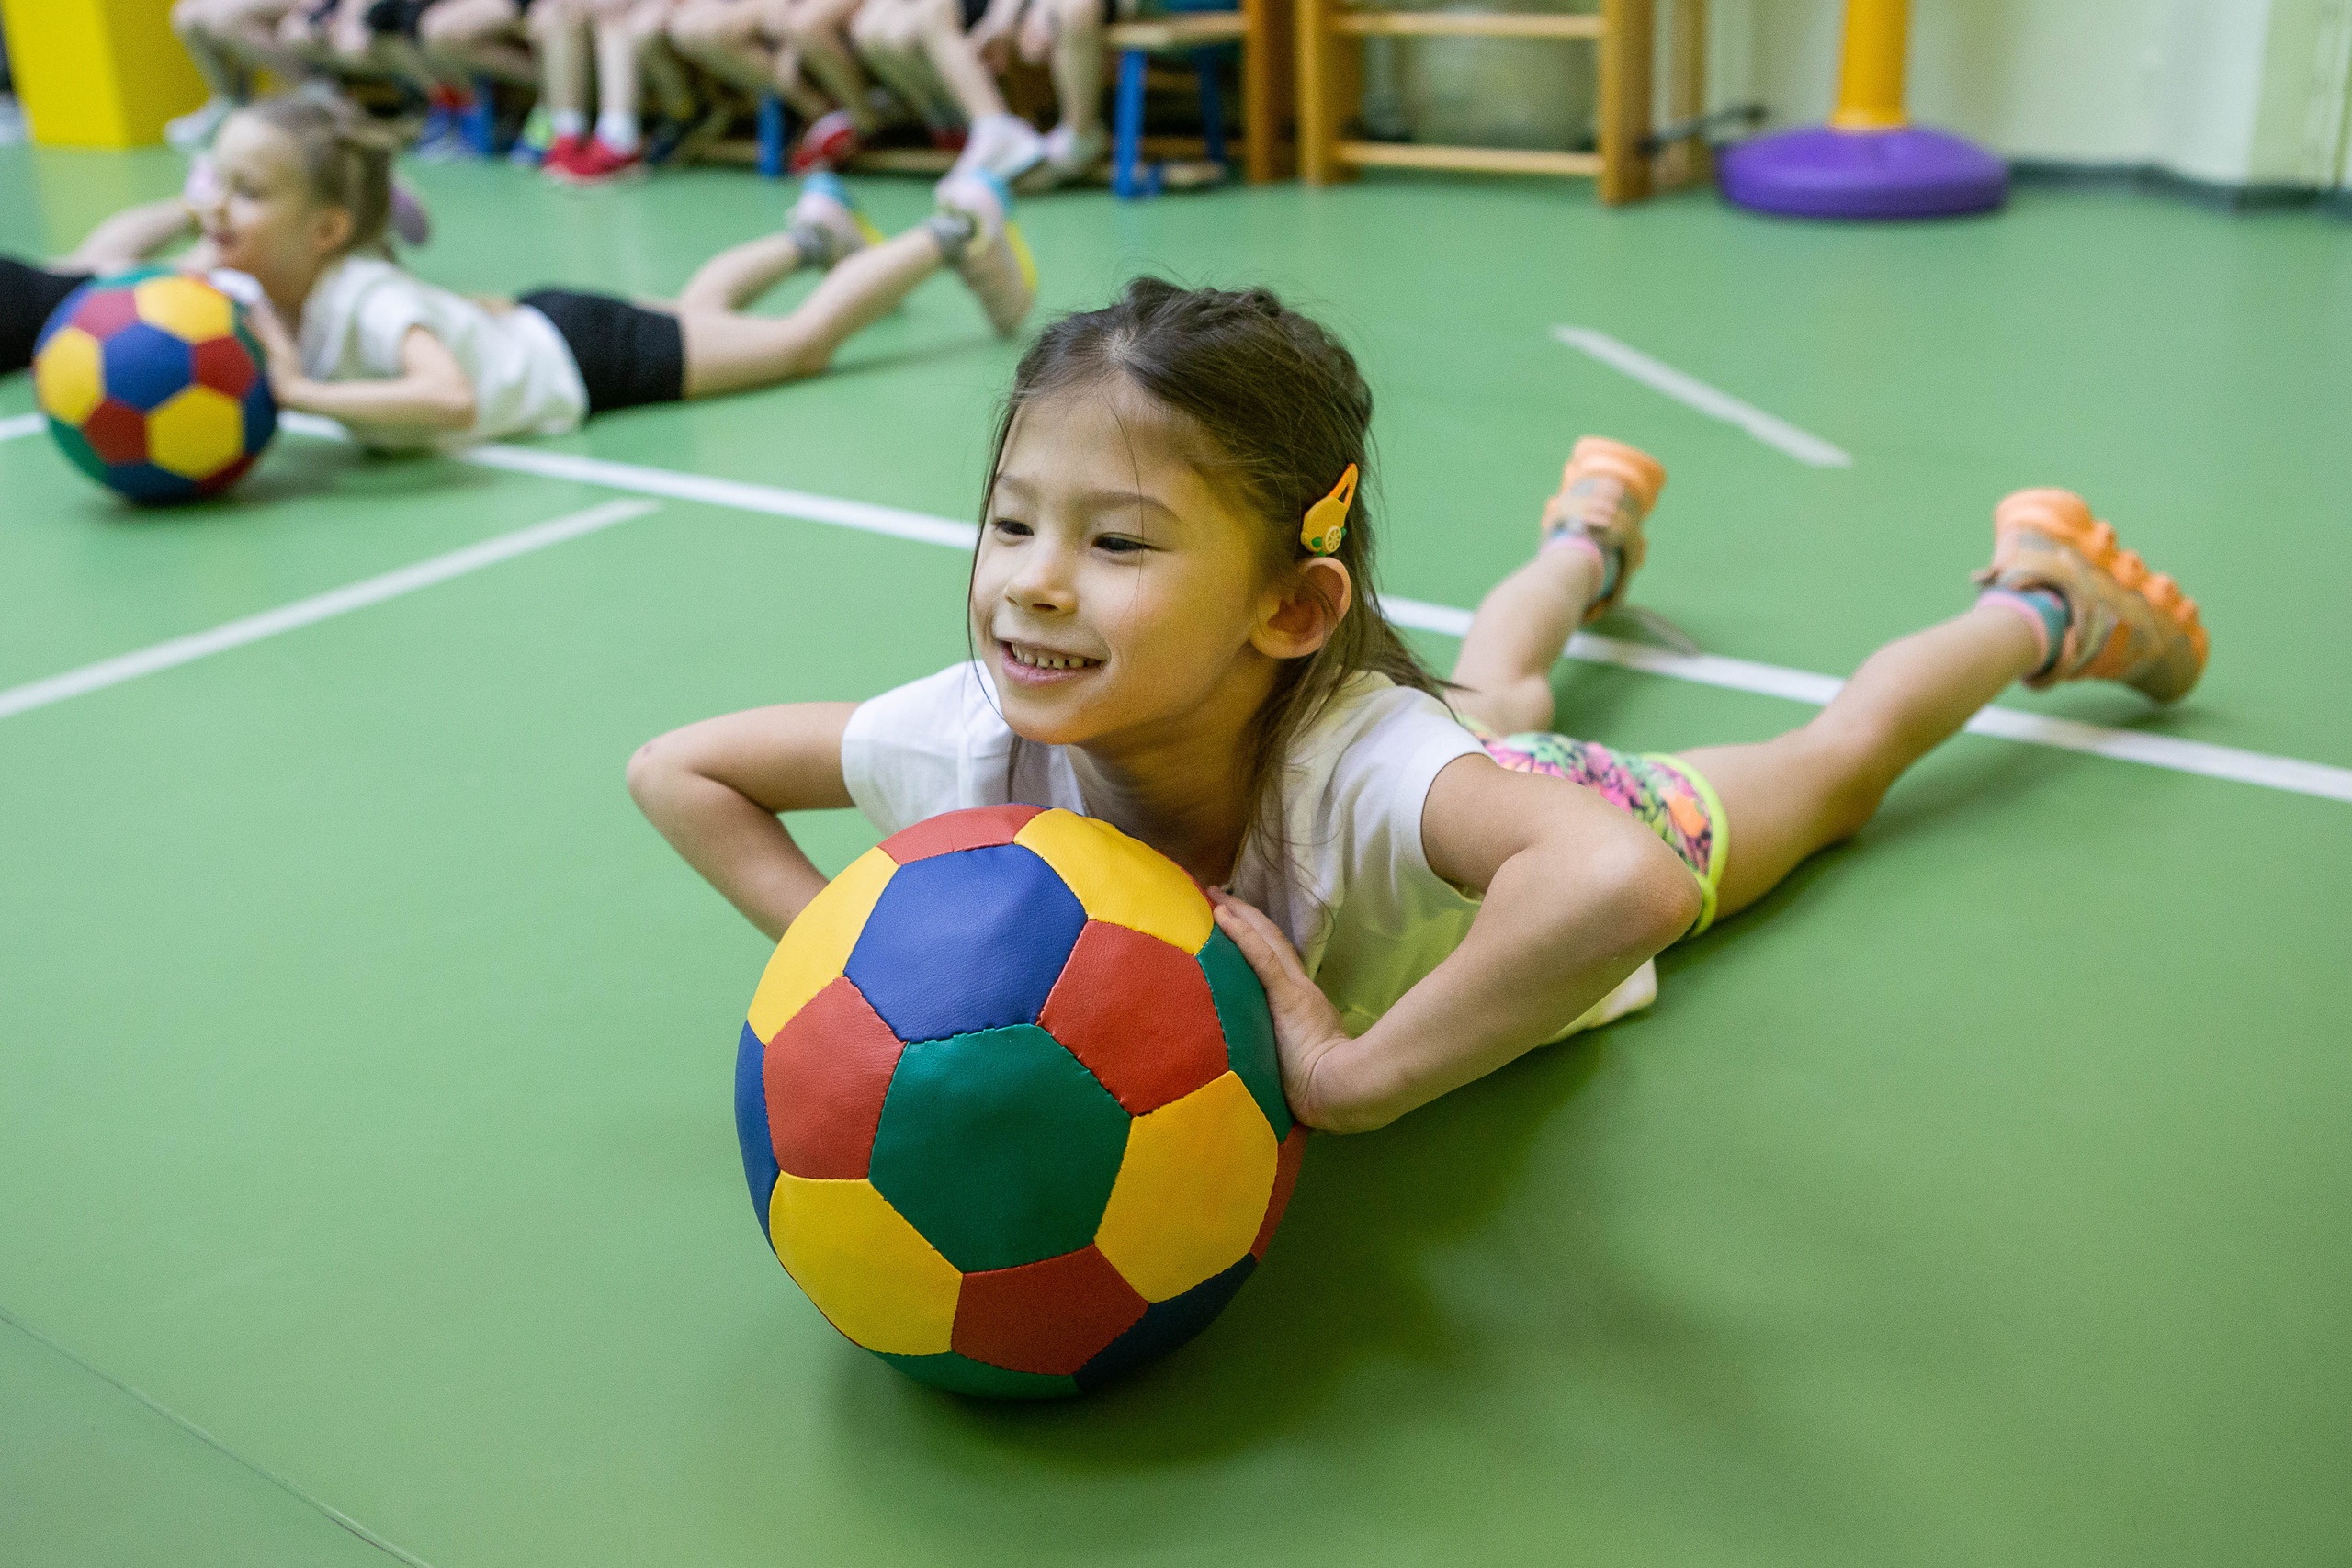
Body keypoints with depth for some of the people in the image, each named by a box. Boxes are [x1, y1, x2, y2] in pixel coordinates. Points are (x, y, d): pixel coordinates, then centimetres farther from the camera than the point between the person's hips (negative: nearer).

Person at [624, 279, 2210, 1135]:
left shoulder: (1355, 770, -51)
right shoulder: (982, 742, -38)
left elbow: (1623, 876, -69)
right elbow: (675, 767, -25)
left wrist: (1356, 1076, -60)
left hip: (1539, 826, -4)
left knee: (1829, 763, 23)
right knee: (1493, 691, 37)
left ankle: (2037, 597, 49)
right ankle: (1590, 532, 67)